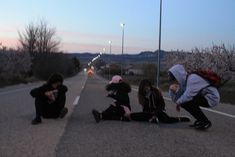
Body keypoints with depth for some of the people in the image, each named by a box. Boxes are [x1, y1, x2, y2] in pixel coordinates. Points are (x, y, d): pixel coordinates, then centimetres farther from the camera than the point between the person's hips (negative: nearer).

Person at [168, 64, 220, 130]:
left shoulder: (192, 79, -23)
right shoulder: (183, 82, 3)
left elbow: (188, 96, -30)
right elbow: (176, 99, 3)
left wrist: (178, 103, -12)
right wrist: (172, 90, -16)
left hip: (212, 97, -9)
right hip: (204, 96, 9)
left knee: (186, 102, -22)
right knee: (183, 101, 8)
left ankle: (206, 122, -9)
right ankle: (200, 120, 15)